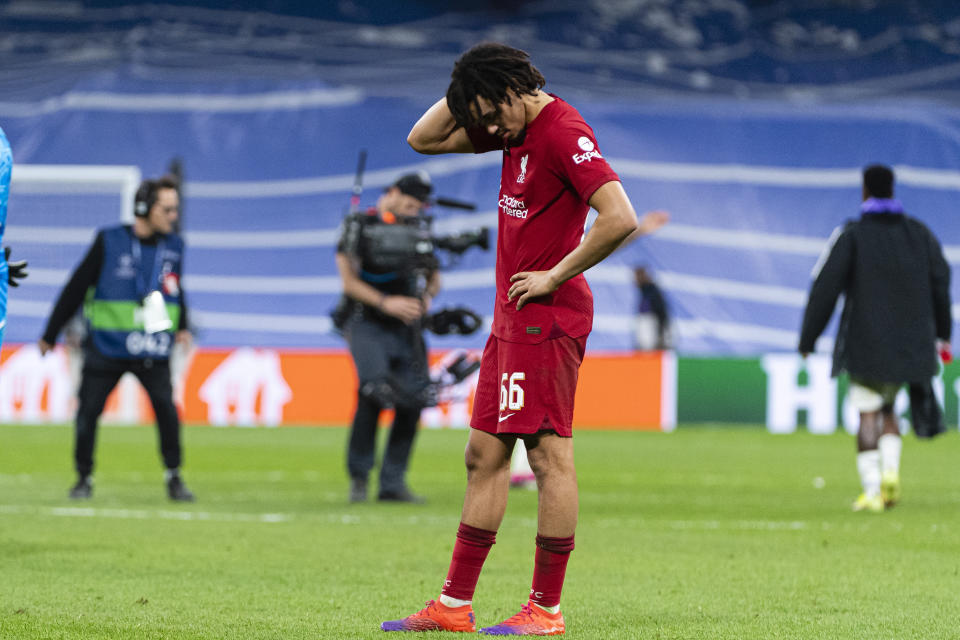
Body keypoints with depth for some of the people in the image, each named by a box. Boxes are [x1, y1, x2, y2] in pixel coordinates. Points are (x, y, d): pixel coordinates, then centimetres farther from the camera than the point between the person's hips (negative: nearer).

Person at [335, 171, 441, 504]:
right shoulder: (359, 225, 0)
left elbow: (433, 277, 20)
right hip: (366, 323, -5)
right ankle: (358, 475, -11)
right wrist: (386, 303, -17)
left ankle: (393, 483, 3)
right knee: (375, 389, -25)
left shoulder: (420, 229, 14)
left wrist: (426, 296, -4)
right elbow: (349, 280, -6)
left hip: (405, 326, 5)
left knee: (413, 399, -7)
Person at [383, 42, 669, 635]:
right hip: (513, 318, 10)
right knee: (485, 454, 11)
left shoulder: (563, 132, -15)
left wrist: (554, 277, -17)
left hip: (545, 314, -10)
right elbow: (424, 140, 21)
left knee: (550, 452, -6)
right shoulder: (516, 129, 13)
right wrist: (469, 86, 7)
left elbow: (620, 218, -25)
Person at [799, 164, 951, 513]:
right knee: (887, 407, 20)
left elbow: (824, 289, -10)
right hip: (910, 346, 4)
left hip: (866, 342, -4)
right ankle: (890, 470, -1)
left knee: (868, 414, 2)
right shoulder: (919, 233, 4)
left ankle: (872, 491, -7)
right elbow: (941, 281, 12)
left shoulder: (851, 235, -8)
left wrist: (807, 339, -1)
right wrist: (942, 333, 26)